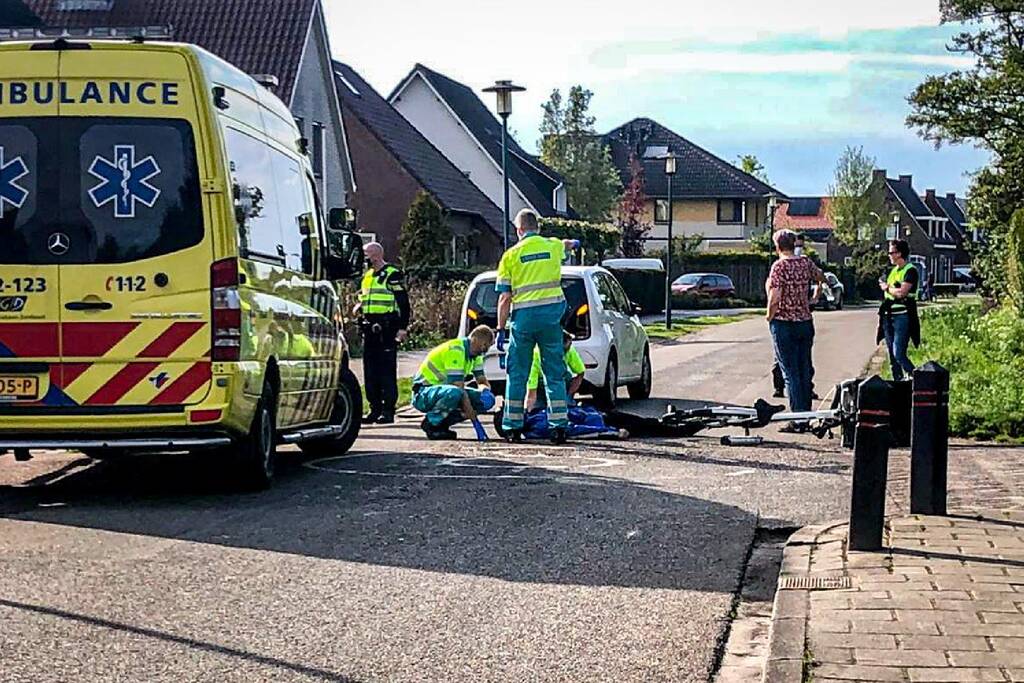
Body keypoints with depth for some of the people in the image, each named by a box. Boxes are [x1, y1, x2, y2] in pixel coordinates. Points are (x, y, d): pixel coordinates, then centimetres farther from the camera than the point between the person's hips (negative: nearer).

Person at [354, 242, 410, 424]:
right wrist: (359, 307, 8)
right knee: (370, 370, 8)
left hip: (386, 329, -8)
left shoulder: (393, 275, -5)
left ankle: (388, 411, -4)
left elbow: (403, 303, -8)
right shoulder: (367, 276, 19)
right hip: (369, 328, 8)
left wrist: (403, 328, -14)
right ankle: (375, 409, 14)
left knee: (387, 370, -6)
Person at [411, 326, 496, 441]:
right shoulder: (455, 350, -23)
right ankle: (430, 423, -14)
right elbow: (458, 386, -27)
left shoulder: (475, 355, 6)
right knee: (454, 393, -40)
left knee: (487, 400, -3)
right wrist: (471, 414, -28)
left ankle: (442, 423, 1)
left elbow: (482, 381, 10)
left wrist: (485, 390, -14)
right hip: (423, 394, -9)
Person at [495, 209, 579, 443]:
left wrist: (501, 329, 3)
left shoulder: (511, 255, 0)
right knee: (554, 373, 7)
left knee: (517, 374, 7)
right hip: (552, 313, 2)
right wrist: (573, 244, 61)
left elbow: (505, 298, -2)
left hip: (524, 317, -2)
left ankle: (513, 427, 9)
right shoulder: (554, 246, 8)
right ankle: (559, 426, 3)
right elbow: (565, 244, 36)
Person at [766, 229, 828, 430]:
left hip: (784, 324, -6)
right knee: (805, 371, 12)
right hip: (805, 322, 6)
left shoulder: (779, 266, -14)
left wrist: (770, 316, -6)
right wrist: (818, 288, 47)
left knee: (790, 373, -3)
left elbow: (775, 296, -23)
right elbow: (820, 276, 26)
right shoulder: (806, 263, 5)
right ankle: (806, 416, 18)